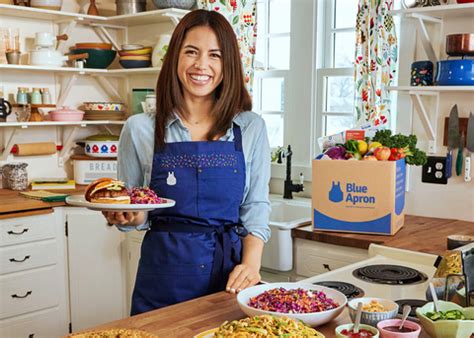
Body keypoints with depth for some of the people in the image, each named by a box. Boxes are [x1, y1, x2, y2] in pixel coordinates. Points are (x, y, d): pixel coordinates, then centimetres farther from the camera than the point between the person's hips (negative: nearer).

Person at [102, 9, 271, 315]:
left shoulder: (251, 128, 1)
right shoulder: (140, 129, -2)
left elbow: (256, 206, 2)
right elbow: (132, 213, 6)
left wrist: (251, 263, -12)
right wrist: (128, 218, -16)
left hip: (230, 273, 1)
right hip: (163, 274, 0)